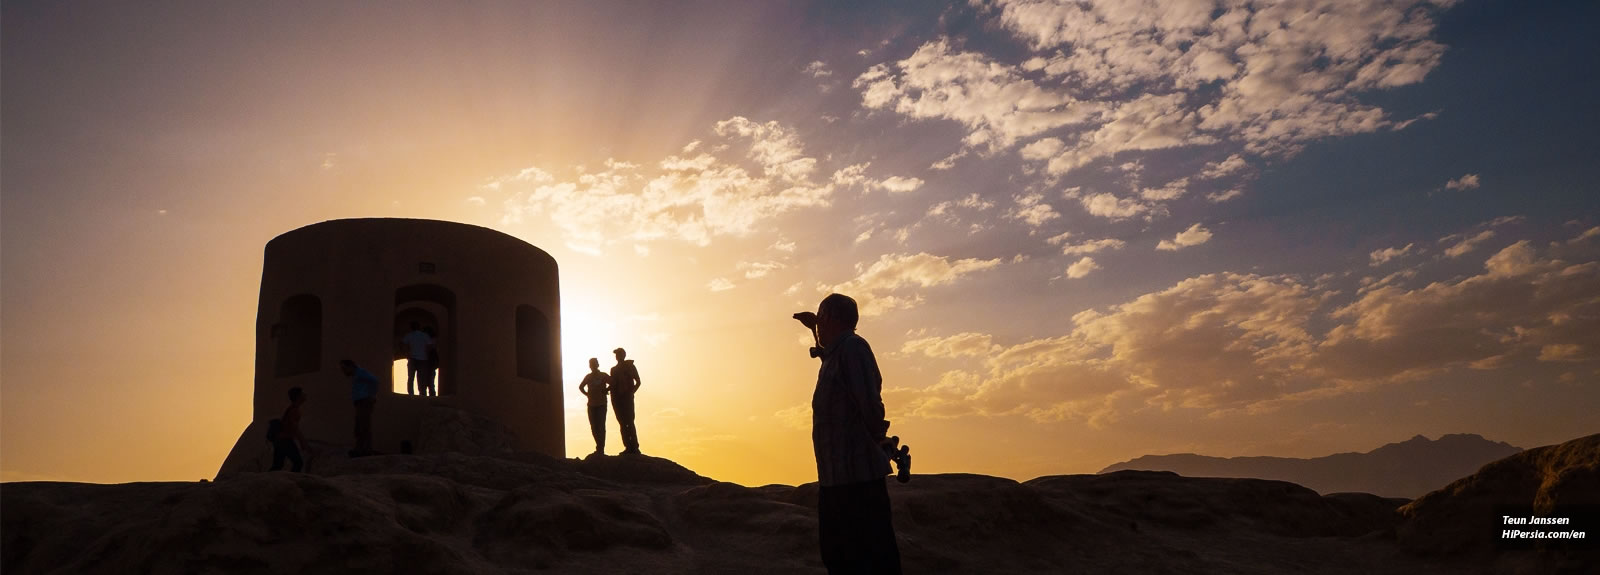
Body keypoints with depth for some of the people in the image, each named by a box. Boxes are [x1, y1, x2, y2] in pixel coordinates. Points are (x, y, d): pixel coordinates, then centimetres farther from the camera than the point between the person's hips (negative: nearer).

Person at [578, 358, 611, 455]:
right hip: (591, 405, 4)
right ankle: (600, 447, 18)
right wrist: (587, 394, 12)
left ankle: (601, 448, -11)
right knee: (593, 427, 5)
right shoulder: (588, 377, 11)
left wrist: (604, 391, -7)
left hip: (601, 404, -4)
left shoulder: (603, 376, 0)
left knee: (600, 426, -11)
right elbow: (581, 387, 25)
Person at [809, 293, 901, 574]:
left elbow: (870, 404, -19)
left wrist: (876, 440, -3)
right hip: (836, 478, 10)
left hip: (857, 476, -10)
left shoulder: (852, 347, -11)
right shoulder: (835, 355, 18)